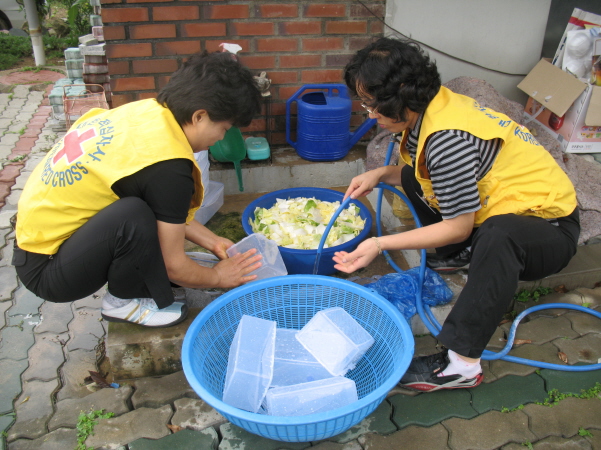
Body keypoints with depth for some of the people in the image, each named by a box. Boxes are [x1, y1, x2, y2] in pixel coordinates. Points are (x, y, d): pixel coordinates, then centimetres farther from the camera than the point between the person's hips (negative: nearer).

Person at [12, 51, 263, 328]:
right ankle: (124, 302, -4)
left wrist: (212, 242, 12)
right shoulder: (168, 166, -28)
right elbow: (173, 266, -16)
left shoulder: (146, 110, -4)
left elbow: (167, 209, 10)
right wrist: (218, 277, 2)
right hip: (45, 270, -8)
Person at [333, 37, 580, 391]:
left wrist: (381, 244, -26)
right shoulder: (427, 108, -4)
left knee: (498, 235, -44)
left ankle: (462, 363, -34)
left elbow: (459, 226, -25)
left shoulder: (447, 138, -31)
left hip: (549, 226, -9)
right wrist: (382, 174, -7)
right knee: (413, 175, 12)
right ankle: (460, 256, 16)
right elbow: (429, 173, 10)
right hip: (501, 210, 9)